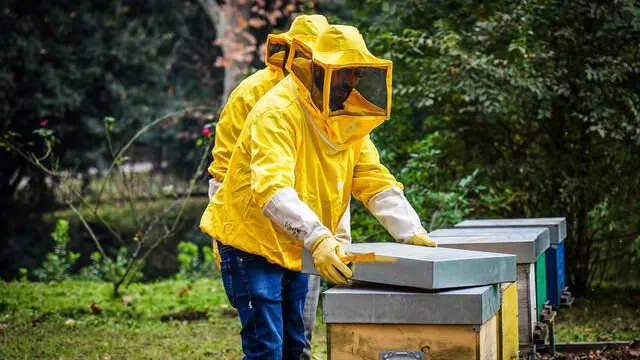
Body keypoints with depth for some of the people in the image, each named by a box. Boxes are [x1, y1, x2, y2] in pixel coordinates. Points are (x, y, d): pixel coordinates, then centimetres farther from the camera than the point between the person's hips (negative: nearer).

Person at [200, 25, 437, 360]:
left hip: (295, 251, 8)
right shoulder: (278, 112, -24)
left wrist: (412, 232, -14)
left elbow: (375, 181, 0)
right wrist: (317, 237, -49)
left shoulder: (348, 119, 3)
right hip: (251, 242, -8)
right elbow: (271, 189, -37)